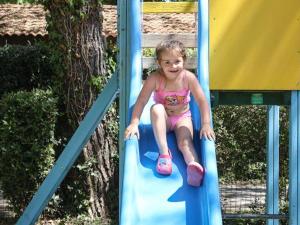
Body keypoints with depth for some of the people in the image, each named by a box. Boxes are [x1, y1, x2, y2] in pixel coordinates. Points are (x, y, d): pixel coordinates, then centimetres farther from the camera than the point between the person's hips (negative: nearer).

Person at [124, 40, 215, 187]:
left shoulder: (188, 78, -20)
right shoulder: (155, 79, -22)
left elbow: (202, 102, -20)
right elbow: (141, 101, -24)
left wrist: (206, 124, -30)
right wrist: (134, 123, -36)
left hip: (182, 118, 0)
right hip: (162, 120, 0)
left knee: (185, 142, -26)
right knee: (156, 108, -33)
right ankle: (164, 153, -33)